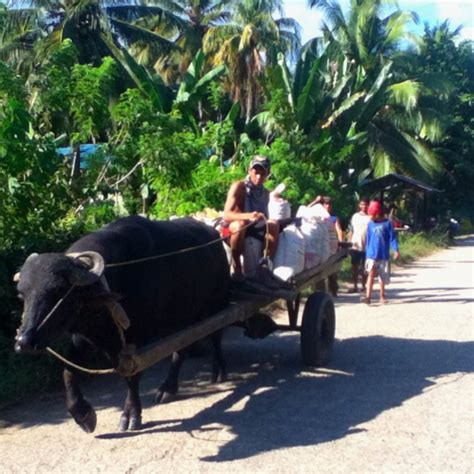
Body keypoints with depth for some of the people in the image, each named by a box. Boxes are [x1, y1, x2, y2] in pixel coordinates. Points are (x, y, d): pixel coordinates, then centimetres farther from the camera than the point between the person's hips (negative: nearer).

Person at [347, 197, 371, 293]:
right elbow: (351, 231, 11)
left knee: (364, 268, 5)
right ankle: (354, 286, 11)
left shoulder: (370, 218, -3)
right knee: (354, 267, 5)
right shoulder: (355, 216, 9)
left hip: (366, 247, -3)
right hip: (355, 246, 3)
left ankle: (364, 286, 14)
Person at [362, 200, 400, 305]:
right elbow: (368, 239, 9)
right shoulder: (370, 224, 3)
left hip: (383, 255, 0)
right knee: (371, 274, -16)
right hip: (372, 254, 0)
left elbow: (392, 237, -4)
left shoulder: (387, 223, -5)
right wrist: (367, 254, 11)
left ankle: (382, 296, 26)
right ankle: (368, 296, -22)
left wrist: (395, 250, -15)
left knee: (383, 277, 11)